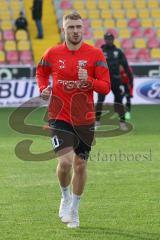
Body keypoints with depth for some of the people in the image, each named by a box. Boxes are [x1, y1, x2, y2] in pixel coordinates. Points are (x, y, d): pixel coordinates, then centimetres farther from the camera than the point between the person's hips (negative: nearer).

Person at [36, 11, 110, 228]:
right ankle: (65, 196, 13)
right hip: (59, 118, -1)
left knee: (80, 165, 8)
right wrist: (43, 88, 1)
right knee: (65, 161, -18)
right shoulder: (52, 54, -2)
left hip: (85, 119, 1)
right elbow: (41, 71, 19)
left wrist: (89, 81, -25)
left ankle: (74, 210, 28)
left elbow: (105, 87, -7)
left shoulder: (95, 54, -5)